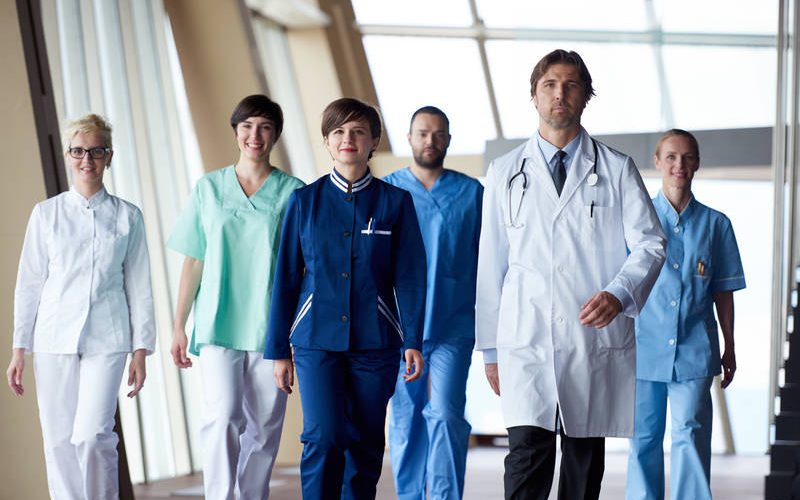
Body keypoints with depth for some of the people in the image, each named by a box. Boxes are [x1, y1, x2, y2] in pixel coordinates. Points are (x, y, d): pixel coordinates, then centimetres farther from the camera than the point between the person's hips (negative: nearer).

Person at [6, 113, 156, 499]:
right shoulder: (46, 213, 7)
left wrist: (141, 351, 3)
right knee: (59, 443, 1)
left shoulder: (127, 217, 6)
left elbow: (139, 287, 8)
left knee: (92, 435, -16)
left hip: (106, 340, -1)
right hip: (54, 337, 1)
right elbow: (29, 282, 8)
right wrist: (19, 349, 5)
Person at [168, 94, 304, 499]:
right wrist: (179, 327, 6)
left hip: (272, 329, 0)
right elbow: (193, 263, 10)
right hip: (217, 325, 0)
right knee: (223, 417, -16)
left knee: (264, 428, 3)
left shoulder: (293, 193, 5)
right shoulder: (208, 189, 8)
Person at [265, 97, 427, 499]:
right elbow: (286, 277, 8)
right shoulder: (304, 201, 6)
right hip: (317, 341, -1)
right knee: (323, 439, -14)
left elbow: (409, 277, 2)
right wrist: (279, 349, 7)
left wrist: (413, 341, -8)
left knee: (365, 446, 5)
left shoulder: (395, 202, 4)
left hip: (374, 342, 1)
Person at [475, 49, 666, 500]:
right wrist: (489, 347, 11)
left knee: (585, 461, 6)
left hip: (598, 341, 1)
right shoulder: (505, 173, 12)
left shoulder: (618, 170, 9)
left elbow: (650, 243, 3)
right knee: (529, 450, -15)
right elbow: (492, 263, 13)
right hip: (526, 343, 0)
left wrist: (619, 294, -17)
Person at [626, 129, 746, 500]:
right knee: (644, 437, 4)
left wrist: (729, 348, 11)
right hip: (645, 346, 0)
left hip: (694, 350, 0)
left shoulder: (715, 224, 7)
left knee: (690, 435, -8)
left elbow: (723, 292, 10)